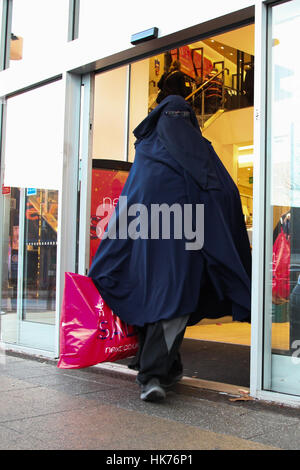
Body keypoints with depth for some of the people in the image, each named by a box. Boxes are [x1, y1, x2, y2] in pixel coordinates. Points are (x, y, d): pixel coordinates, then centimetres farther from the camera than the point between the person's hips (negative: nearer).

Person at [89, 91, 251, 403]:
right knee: (174, 303, -3)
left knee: (151, 299, 12)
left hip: (149, 237, 2)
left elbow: (129, 199, 6)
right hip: (184, 242, -1)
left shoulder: (146, 151, 9)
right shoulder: (202, 150, 6)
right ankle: (152, 373, -14)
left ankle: (168, 368, 23)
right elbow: (227, 193, 3)